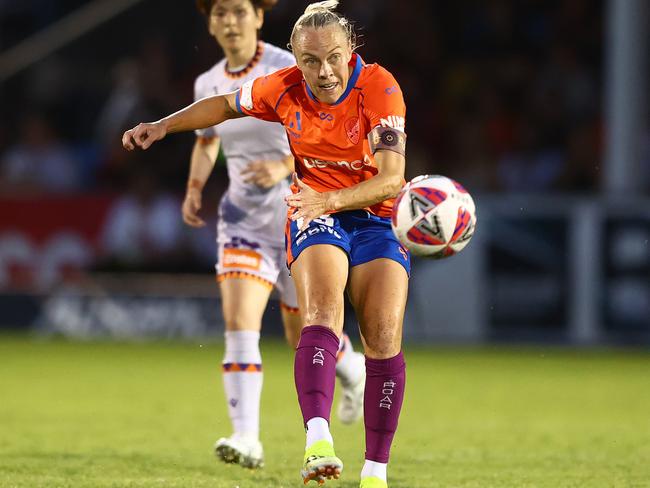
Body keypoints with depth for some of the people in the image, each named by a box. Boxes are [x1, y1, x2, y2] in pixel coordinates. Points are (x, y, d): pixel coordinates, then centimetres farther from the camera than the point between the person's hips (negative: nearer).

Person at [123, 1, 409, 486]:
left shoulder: (379, 87, -18)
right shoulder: (283, 89, -6)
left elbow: (391, 179, -25)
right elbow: (225, 104, 16)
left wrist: (330, 199, -39)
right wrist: (162, 126, 6)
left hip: (376, 217, -1)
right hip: (315, 214, 1)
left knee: (385, 338, -16)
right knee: (322, 315, -27)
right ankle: (318, 440, -48)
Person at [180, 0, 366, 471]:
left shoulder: (288, 71, -14)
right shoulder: (208, 85, 3)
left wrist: (284, 166, -34)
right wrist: (195, 188, 6)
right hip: (243, 220, 4)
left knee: (305, 335, 9)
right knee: (238, 321, -17)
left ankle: (354, 370, 44)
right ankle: (246, 439, -21)